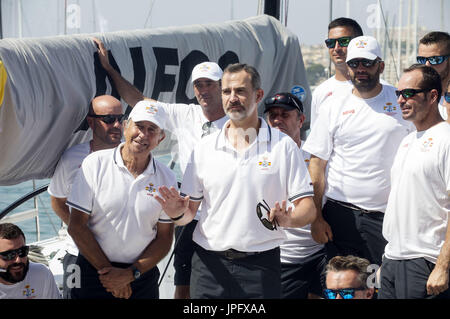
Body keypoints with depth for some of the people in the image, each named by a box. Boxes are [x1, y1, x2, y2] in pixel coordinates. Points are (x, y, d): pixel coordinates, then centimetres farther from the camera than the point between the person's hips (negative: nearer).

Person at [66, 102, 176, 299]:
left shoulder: (166, 178, 0)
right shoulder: (95, 164, -6)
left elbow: (164, 238, 2)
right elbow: (76, 226, -8)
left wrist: (130, 274, -10)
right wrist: (107, 269, -10)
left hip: (142, 275, 2)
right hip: (93, 271, -2)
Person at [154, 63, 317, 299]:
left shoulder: (283, 146, 2)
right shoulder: (204, 148, 8)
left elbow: (308, 209, -2)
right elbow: (190, 209, 10)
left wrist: (287, 219, -23)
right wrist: (178, 213, -12)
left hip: (261, 266, -2)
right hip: (209, 265, 2)